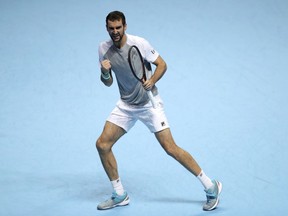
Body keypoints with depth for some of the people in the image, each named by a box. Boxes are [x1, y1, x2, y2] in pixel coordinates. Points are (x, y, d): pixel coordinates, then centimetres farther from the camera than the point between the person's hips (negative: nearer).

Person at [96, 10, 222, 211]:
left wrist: (152, 80, -27)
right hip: (126, 105, 5)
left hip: (149, 103, -5)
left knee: (170, 148, -12)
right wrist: (104, 73, -20)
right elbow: (108, 82, 3)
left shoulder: (139, 43, -17)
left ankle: (211, 187, 0)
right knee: (102, 145, -4)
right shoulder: (104, 49, -3)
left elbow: (162, 64, -8)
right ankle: (120, 195, 11)